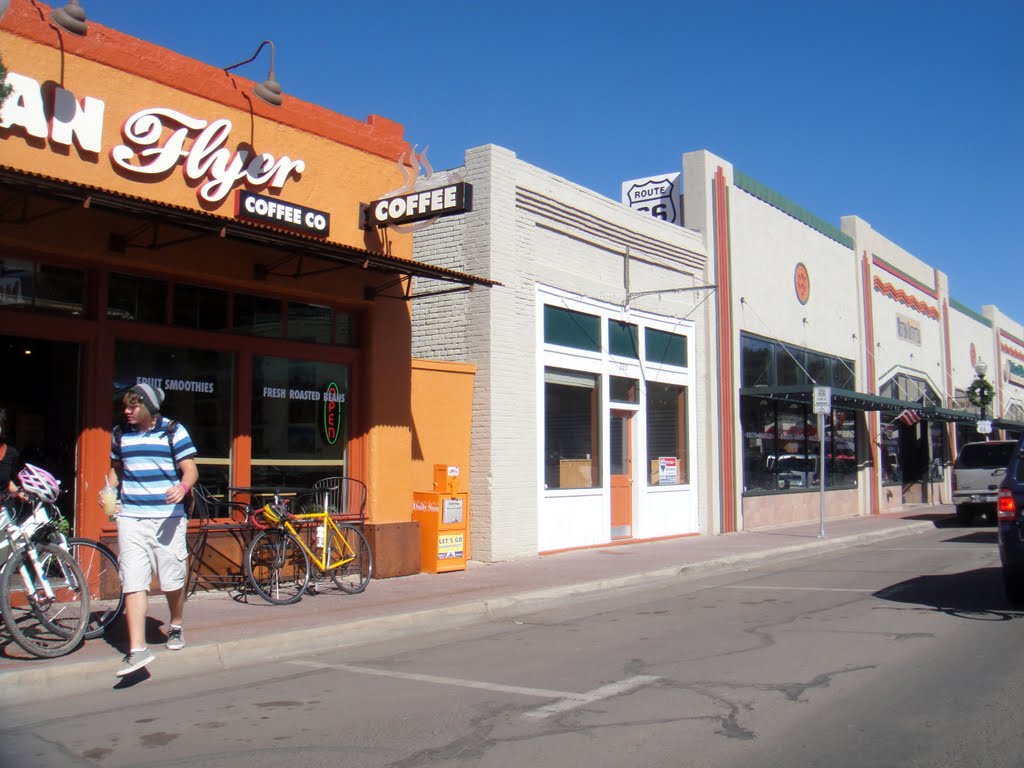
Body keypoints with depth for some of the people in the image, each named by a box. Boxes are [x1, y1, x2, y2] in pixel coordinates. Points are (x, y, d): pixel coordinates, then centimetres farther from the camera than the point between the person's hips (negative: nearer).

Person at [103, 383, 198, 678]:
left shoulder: (174, 432, -1)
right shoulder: (120, 434, 11)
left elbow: (190, 470, -3)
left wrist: (183, 487, -25)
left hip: (168, 518, -2)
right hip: (130, 518, 2)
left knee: (173, 581, 7)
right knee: (133, 583, -6)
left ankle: (176, 627, 34)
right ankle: (137, 648, -6)